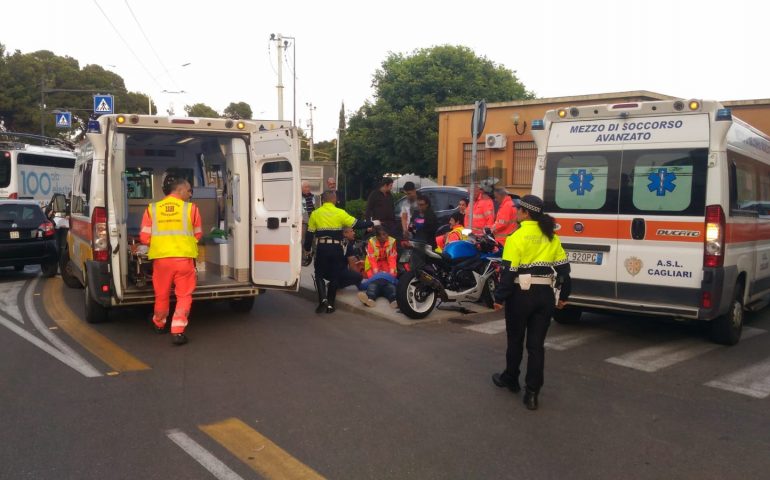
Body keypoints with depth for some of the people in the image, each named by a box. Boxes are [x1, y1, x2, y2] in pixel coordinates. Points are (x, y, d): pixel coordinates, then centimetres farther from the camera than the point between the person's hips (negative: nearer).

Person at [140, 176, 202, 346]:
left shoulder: (152, 209, 3)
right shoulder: (191, 208, -2)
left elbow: (144, 238, 2)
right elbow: (198, 235, 9)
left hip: (161, 258, 3)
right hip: (184, 258, -3)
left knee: (161, 295, 20)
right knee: (184, 295, 8)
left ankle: (159, 325, 41)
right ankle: (177, 331, 0)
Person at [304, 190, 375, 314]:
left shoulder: (315, 214, 2)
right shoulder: (340, 213, -3)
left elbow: (310, 233, 6)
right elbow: (356, 224, -2)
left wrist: (307, 248, 19)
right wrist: (372, 223, 10)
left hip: (322, 248, 1)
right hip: (336, 248, 0)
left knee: (319, 274, 14)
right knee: (335, 276, 11)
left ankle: (323, 299, -6)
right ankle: (330, 305, 13)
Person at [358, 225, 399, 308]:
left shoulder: (392, 241, -4)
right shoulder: (371, 241, -6)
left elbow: (393, 258, -9)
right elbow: (371, 258, -13)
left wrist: (392, 271, -24)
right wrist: (376, 271, -28)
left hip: (388, 270, 1)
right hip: (375, 269, -1)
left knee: (390, 282, -27)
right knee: (373, 282, -29)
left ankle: (395, 299, -60)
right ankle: (370, 298, -63)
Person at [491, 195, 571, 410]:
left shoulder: (517, 237, -11)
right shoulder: (551, 237, 6)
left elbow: (509, 272, -15)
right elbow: (564, 269, 8)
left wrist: (499, 298, -8)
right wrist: (563, 296, 17)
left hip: (521, 295, -4)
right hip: (544, 295, 5)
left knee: (515, 341, 15)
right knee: (536, 345, 8)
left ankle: (510, 380, 33)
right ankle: (532, 393, 7)